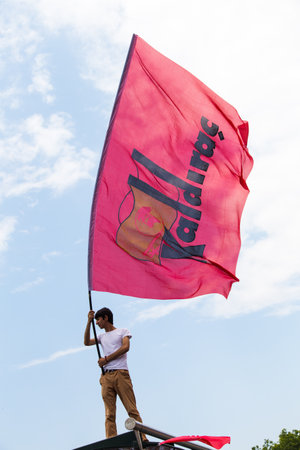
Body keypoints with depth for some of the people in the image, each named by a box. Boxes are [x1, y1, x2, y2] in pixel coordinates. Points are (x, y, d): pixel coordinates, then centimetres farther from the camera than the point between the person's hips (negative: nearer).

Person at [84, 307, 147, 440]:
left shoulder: (123, 331, 15)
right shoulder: (102, 336, 26)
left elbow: (125, 347, -2)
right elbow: (87, 342, 11)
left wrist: (106, 359, -4)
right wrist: (89, 322, 5)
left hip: (121, 373, -4)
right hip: (106, 376, 4)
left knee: (132, 409, -10)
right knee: (109, 414, -6)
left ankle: (142, 439, -12)